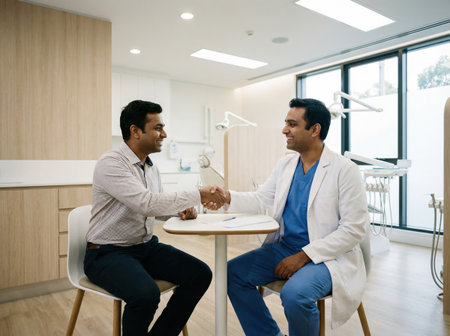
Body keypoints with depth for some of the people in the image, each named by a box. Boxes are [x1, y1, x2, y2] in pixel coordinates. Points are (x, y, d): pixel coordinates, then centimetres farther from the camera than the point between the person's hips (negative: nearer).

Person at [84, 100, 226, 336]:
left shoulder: (151, 167, 6)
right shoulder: (110, 163, -18)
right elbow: (147, 203, -30)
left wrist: (181, 210, -5)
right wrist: (198, 196, -24)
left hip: (146, 246, 7)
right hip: (108, 253, -7)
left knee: (200, 274, -8)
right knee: (146, 294, -33)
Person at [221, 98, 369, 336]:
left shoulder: (345, 170, -13)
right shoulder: (286, 165, 7)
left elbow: (354, 229, -15)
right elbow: (261, 200, 10)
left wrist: (304, 256, -20)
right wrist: (228, 197, -8)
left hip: (327, 256, -6)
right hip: (284, 247, 7)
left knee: (294, 294, -33)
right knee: (233, 272, -6)